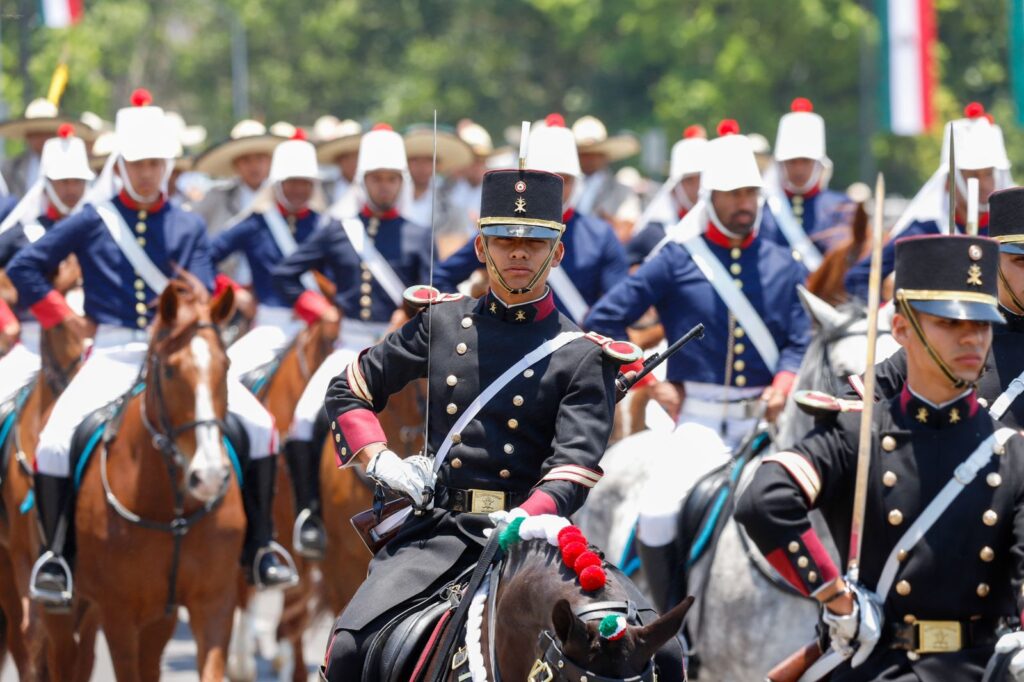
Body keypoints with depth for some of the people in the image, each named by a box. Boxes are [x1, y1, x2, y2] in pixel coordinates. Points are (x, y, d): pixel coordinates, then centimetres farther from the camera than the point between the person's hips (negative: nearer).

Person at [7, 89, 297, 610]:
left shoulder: (189, 227, 10)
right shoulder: (91, 223, 5)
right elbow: (24, 267, 7)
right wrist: (67, 319, 2)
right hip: (112, 354, -2)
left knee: (259, 427, -18)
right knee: (53, 443, -25)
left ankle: (258, 549, -3)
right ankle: (54, 556, -4)